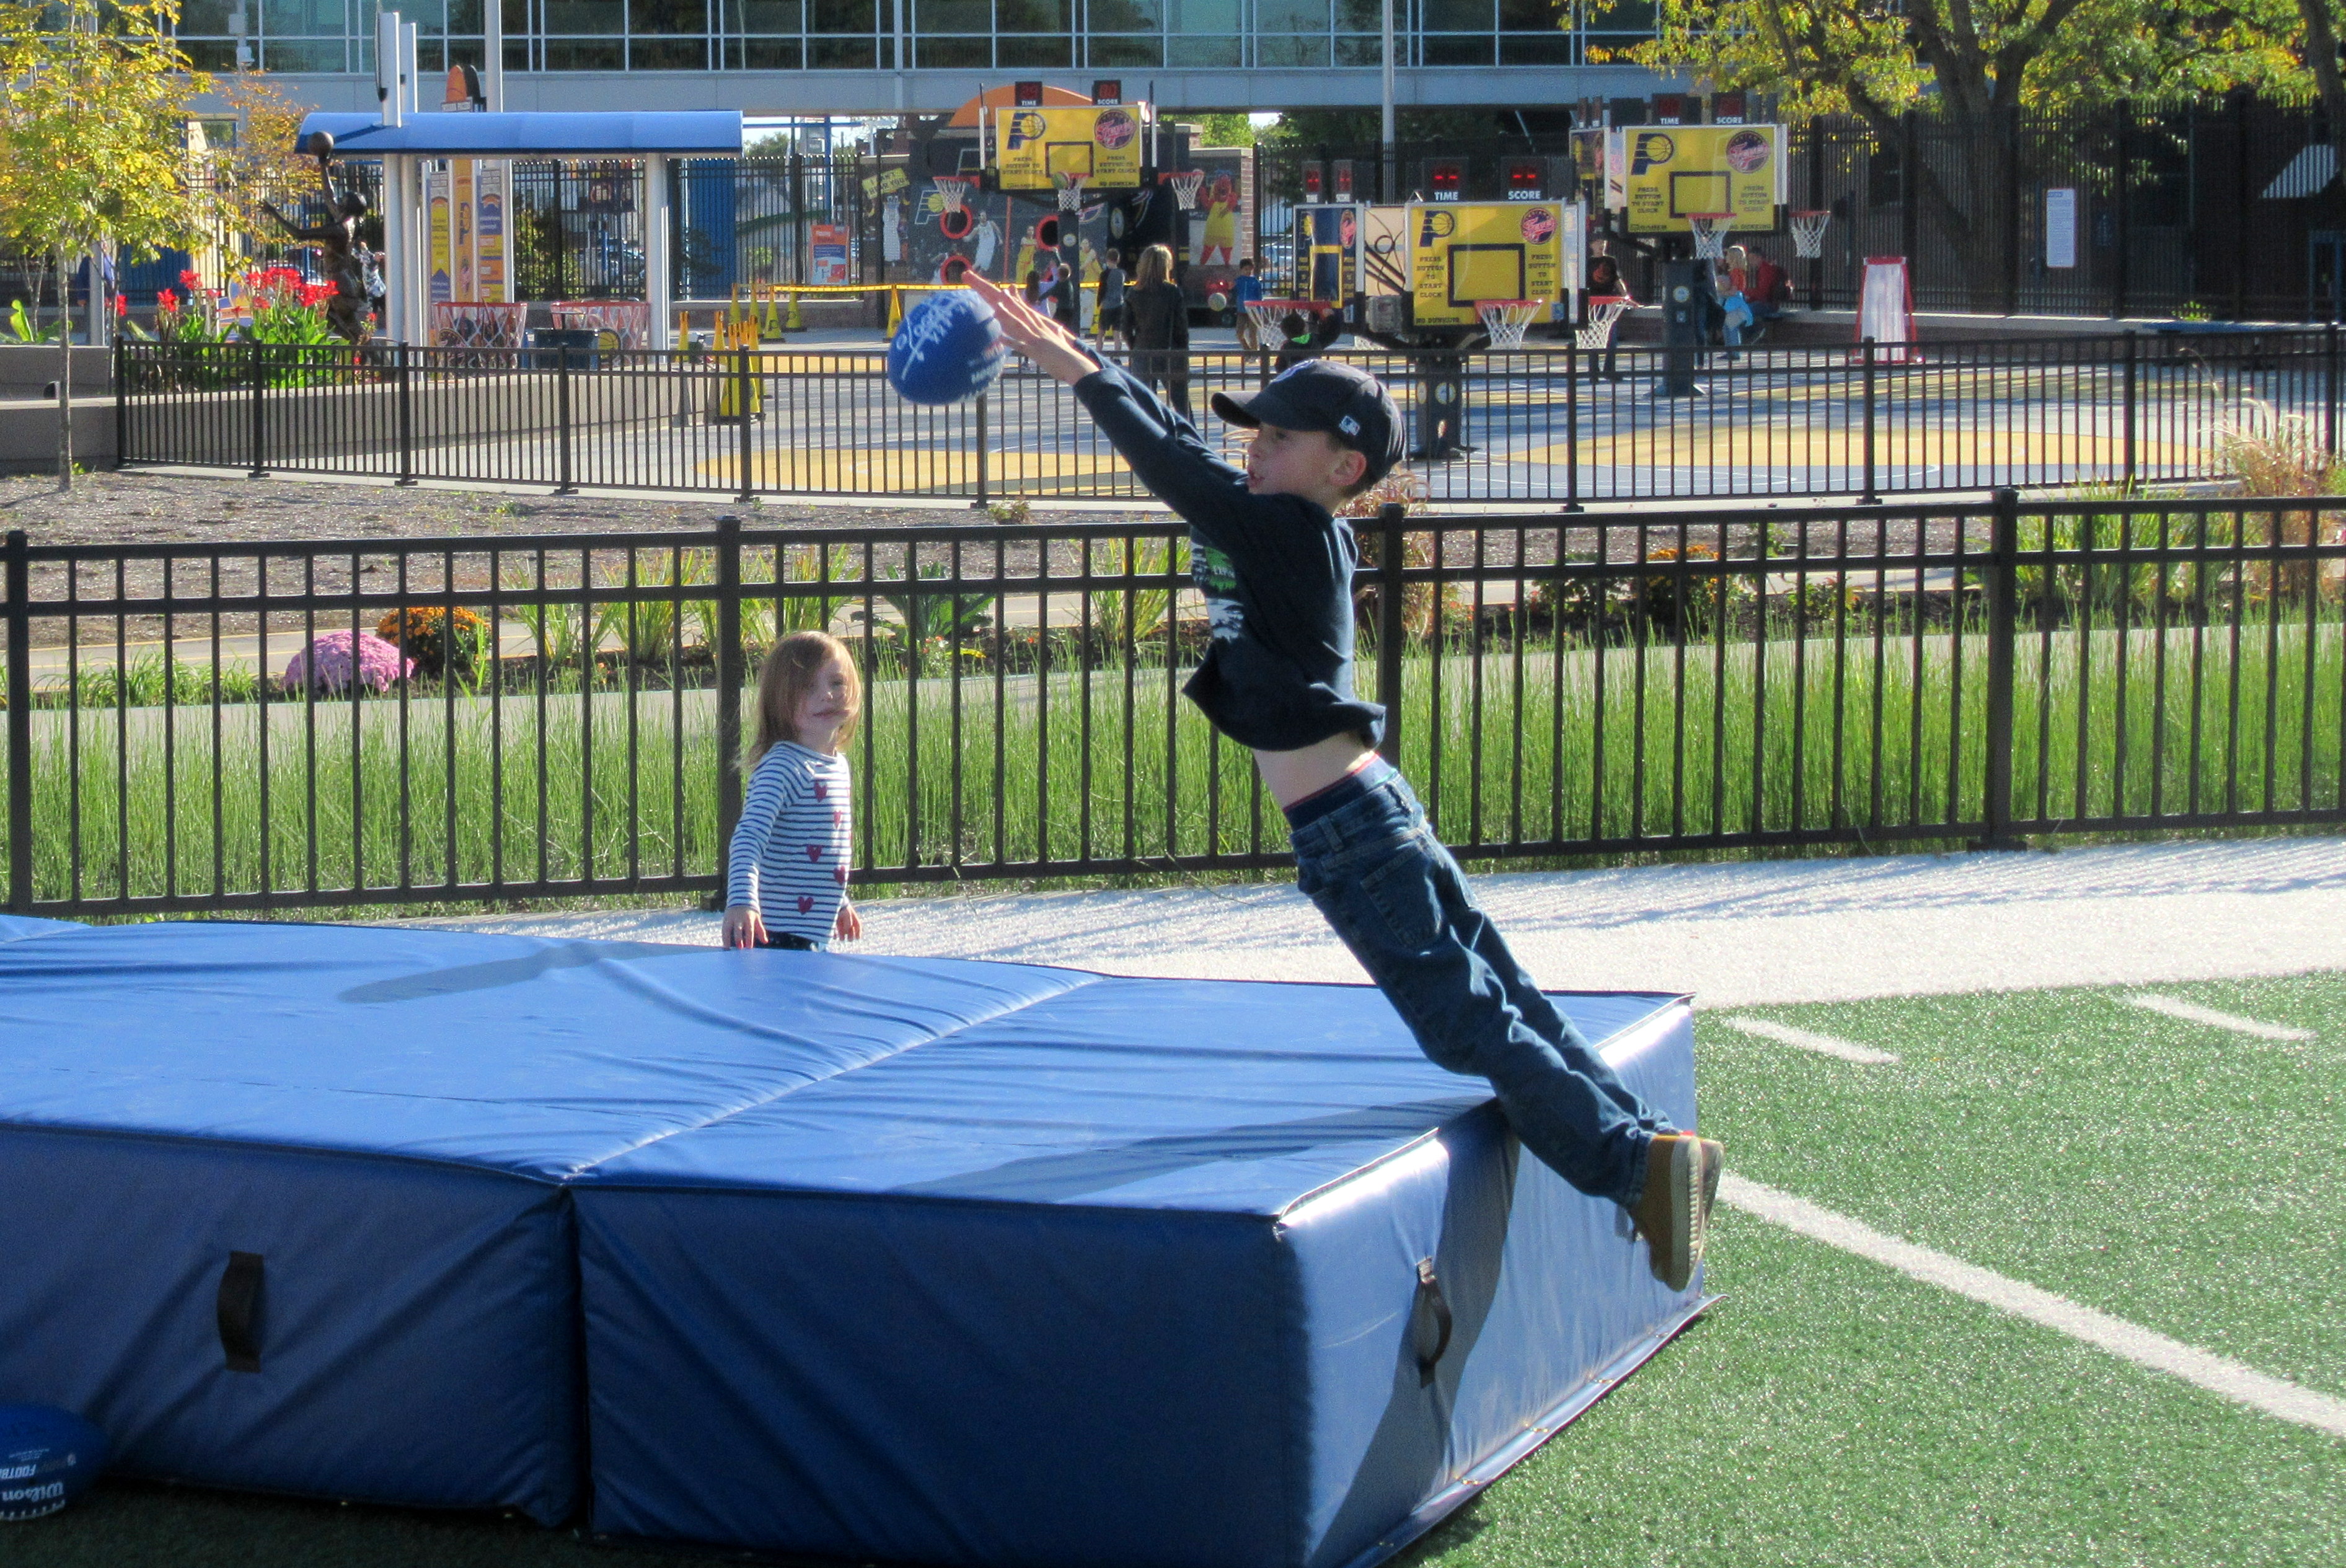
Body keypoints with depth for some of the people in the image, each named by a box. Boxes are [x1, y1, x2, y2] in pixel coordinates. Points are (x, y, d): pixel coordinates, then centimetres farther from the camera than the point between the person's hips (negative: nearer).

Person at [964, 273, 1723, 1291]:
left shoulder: (1290, 533, -13)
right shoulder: (1299, 537, 12)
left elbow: (1177, 470, -15)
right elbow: (1183, 449, 16)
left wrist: (1080, 372, -8)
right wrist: (1076, 361, 16)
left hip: (1348, 833, -10)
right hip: (1373, 815, 10)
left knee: (1471, 1023, -7)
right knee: (1500, 1003, 12)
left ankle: (1638, 1162, -10)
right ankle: (1652, 1144, 13)